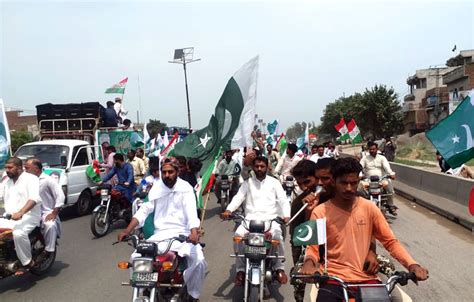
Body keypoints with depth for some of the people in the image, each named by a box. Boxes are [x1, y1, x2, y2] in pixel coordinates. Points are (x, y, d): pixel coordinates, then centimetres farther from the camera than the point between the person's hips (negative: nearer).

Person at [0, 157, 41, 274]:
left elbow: (35, 198, -20)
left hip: (28, 217, -8)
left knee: (18, 234, -35)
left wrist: (21, 213, -33)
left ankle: (27, 263, -18)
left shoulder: (30, 179, -6)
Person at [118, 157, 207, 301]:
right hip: (160, 234, 3)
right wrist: (127, 231, -9)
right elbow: (144, 210, 3)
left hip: (182, 234, -3)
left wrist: (194, 231, -38)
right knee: (136, 258, -12)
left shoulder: (185, 188, -4)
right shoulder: (156, 187, 8)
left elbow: (191, 212, -18)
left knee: (198, 260, -26)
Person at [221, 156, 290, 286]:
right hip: (250, 219, 1)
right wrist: (228, 210, -21)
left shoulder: (274, 182, 11)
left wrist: (286, 215, -20)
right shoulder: (248, 183, 14)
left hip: (270, 219, -1)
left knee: (278, 236, -30)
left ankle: (279, 268, -9)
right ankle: (241, 269, -11)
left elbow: (283, 200, 1)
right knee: (238, 235, -26)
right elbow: (238, 197, 0)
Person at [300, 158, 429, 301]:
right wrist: (309, 262, -26)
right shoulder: (320, 212, -4)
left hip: (366, 278, 3)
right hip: (334, 278, -2)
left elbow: (390, 241, 4)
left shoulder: (369, 208, 2)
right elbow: (312, 247, -4)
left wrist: (412, 264, -12)